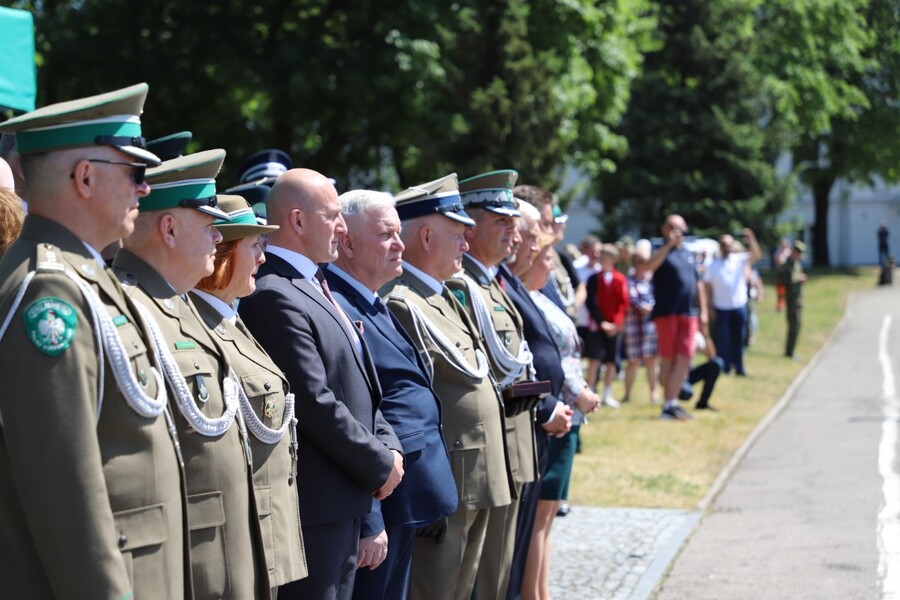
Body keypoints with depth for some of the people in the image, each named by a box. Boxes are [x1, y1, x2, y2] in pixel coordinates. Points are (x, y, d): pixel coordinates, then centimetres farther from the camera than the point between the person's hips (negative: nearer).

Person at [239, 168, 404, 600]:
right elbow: (315, 404, -21)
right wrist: (380, 465, -11)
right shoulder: (274, 296, -17)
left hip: (346, 498, 10)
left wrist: (388, 446, 3)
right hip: (314, 501, -10)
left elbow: (360, 387, 19)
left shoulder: (317, 288, 15)